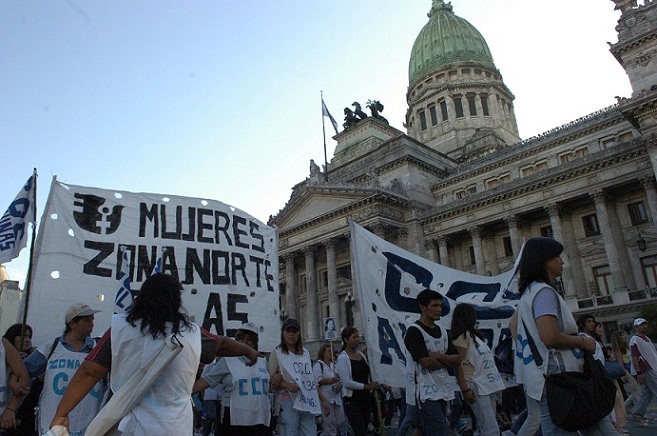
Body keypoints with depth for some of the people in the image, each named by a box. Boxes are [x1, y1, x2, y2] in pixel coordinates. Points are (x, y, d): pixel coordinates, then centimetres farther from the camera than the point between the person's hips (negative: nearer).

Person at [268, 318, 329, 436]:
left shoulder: (305, 353, 16)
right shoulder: (276, 354, 1)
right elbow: (270, 380, -3)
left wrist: (322, 400, 19)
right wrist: (287, 384, -19)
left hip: (308, 403, 4)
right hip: (288, 403, -4)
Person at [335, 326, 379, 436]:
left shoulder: (361, 354, 10)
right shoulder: (342, 358, -10)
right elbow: (347, 382, -17)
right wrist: (367, 386, -15)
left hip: (365, 398, 7)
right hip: (352, 400, -7)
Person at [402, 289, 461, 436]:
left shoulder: (442, 331, 13)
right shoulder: (414, 331, -11)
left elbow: (457, 359, 7)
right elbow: (426, 362, -18)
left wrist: (438, 356, -10)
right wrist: (448, 361, -2)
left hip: (443, 390, 7)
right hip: (427, 392, -7)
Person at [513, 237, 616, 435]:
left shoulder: (529, 292, 17)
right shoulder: (544, 292, -14)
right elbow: (550, 337, -26)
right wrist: (583, 342, -9)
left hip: (546, 378, 10)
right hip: (556, 376, -10)